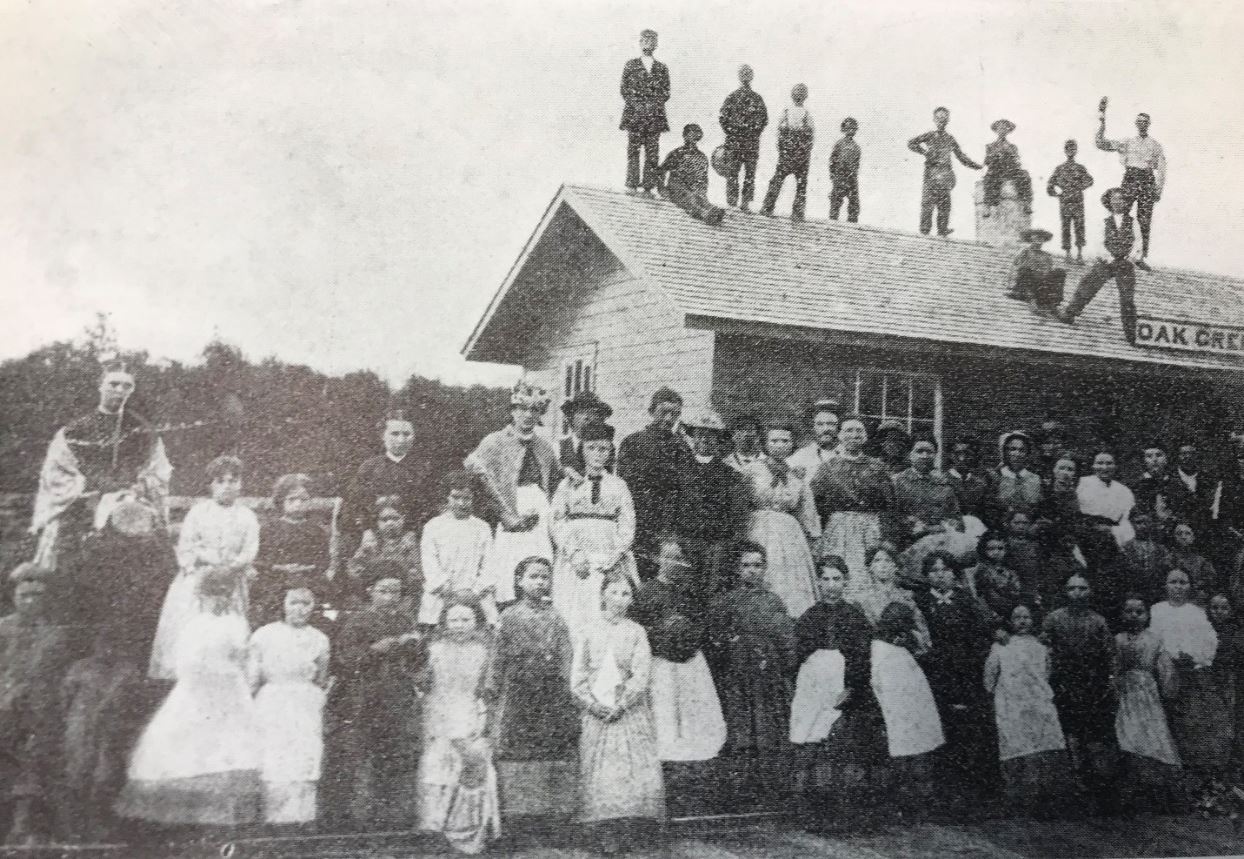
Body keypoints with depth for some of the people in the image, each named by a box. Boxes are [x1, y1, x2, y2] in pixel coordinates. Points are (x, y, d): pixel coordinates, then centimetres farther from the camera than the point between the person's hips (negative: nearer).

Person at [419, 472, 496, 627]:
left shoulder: (482, 527, 14)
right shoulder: (433, 526, 10)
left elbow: (489, 562, 8)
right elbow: (429, 562, 3)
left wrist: (482, 585, -6)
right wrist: (441, 584, -8)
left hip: (475, 592, 1)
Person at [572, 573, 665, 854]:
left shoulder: (636, 632, 6)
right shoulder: (588, 633, 9)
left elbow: (642, 675, -2)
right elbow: (577, 676, 5)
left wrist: (620, 705, -12)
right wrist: (593, 704, -8)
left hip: (629, 712, -1)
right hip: (596, 713, 1)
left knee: (637, 775, -10)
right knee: (597, 777, -4)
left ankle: (628, 837, 1)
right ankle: (606, 838, 3)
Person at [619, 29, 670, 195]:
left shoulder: (662, 68, 13)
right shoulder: (630, 65, 9)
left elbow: (666, 93, 11)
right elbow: (624, 90, 6)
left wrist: (652, 105, -3)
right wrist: (637, 106, -4)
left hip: (655, 116, 1)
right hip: (634, 116, -1)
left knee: (652, 153, -2)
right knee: (633, 150, -3)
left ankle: (649, 186, 1)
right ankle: (631, 186, -1)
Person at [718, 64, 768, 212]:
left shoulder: (732, 97, -5)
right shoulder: (757, 98, 1)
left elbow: (723, 118, -6)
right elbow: (765, 119, 3)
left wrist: (730, 132, 4)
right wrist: (755, 133, 12)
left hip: (734, 140, -1)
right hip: (753, 142, 1)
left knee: (732, 172, 5)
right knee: (750, 173, 9)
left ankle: (732, 201, 1)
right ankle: (745, 202, 8)